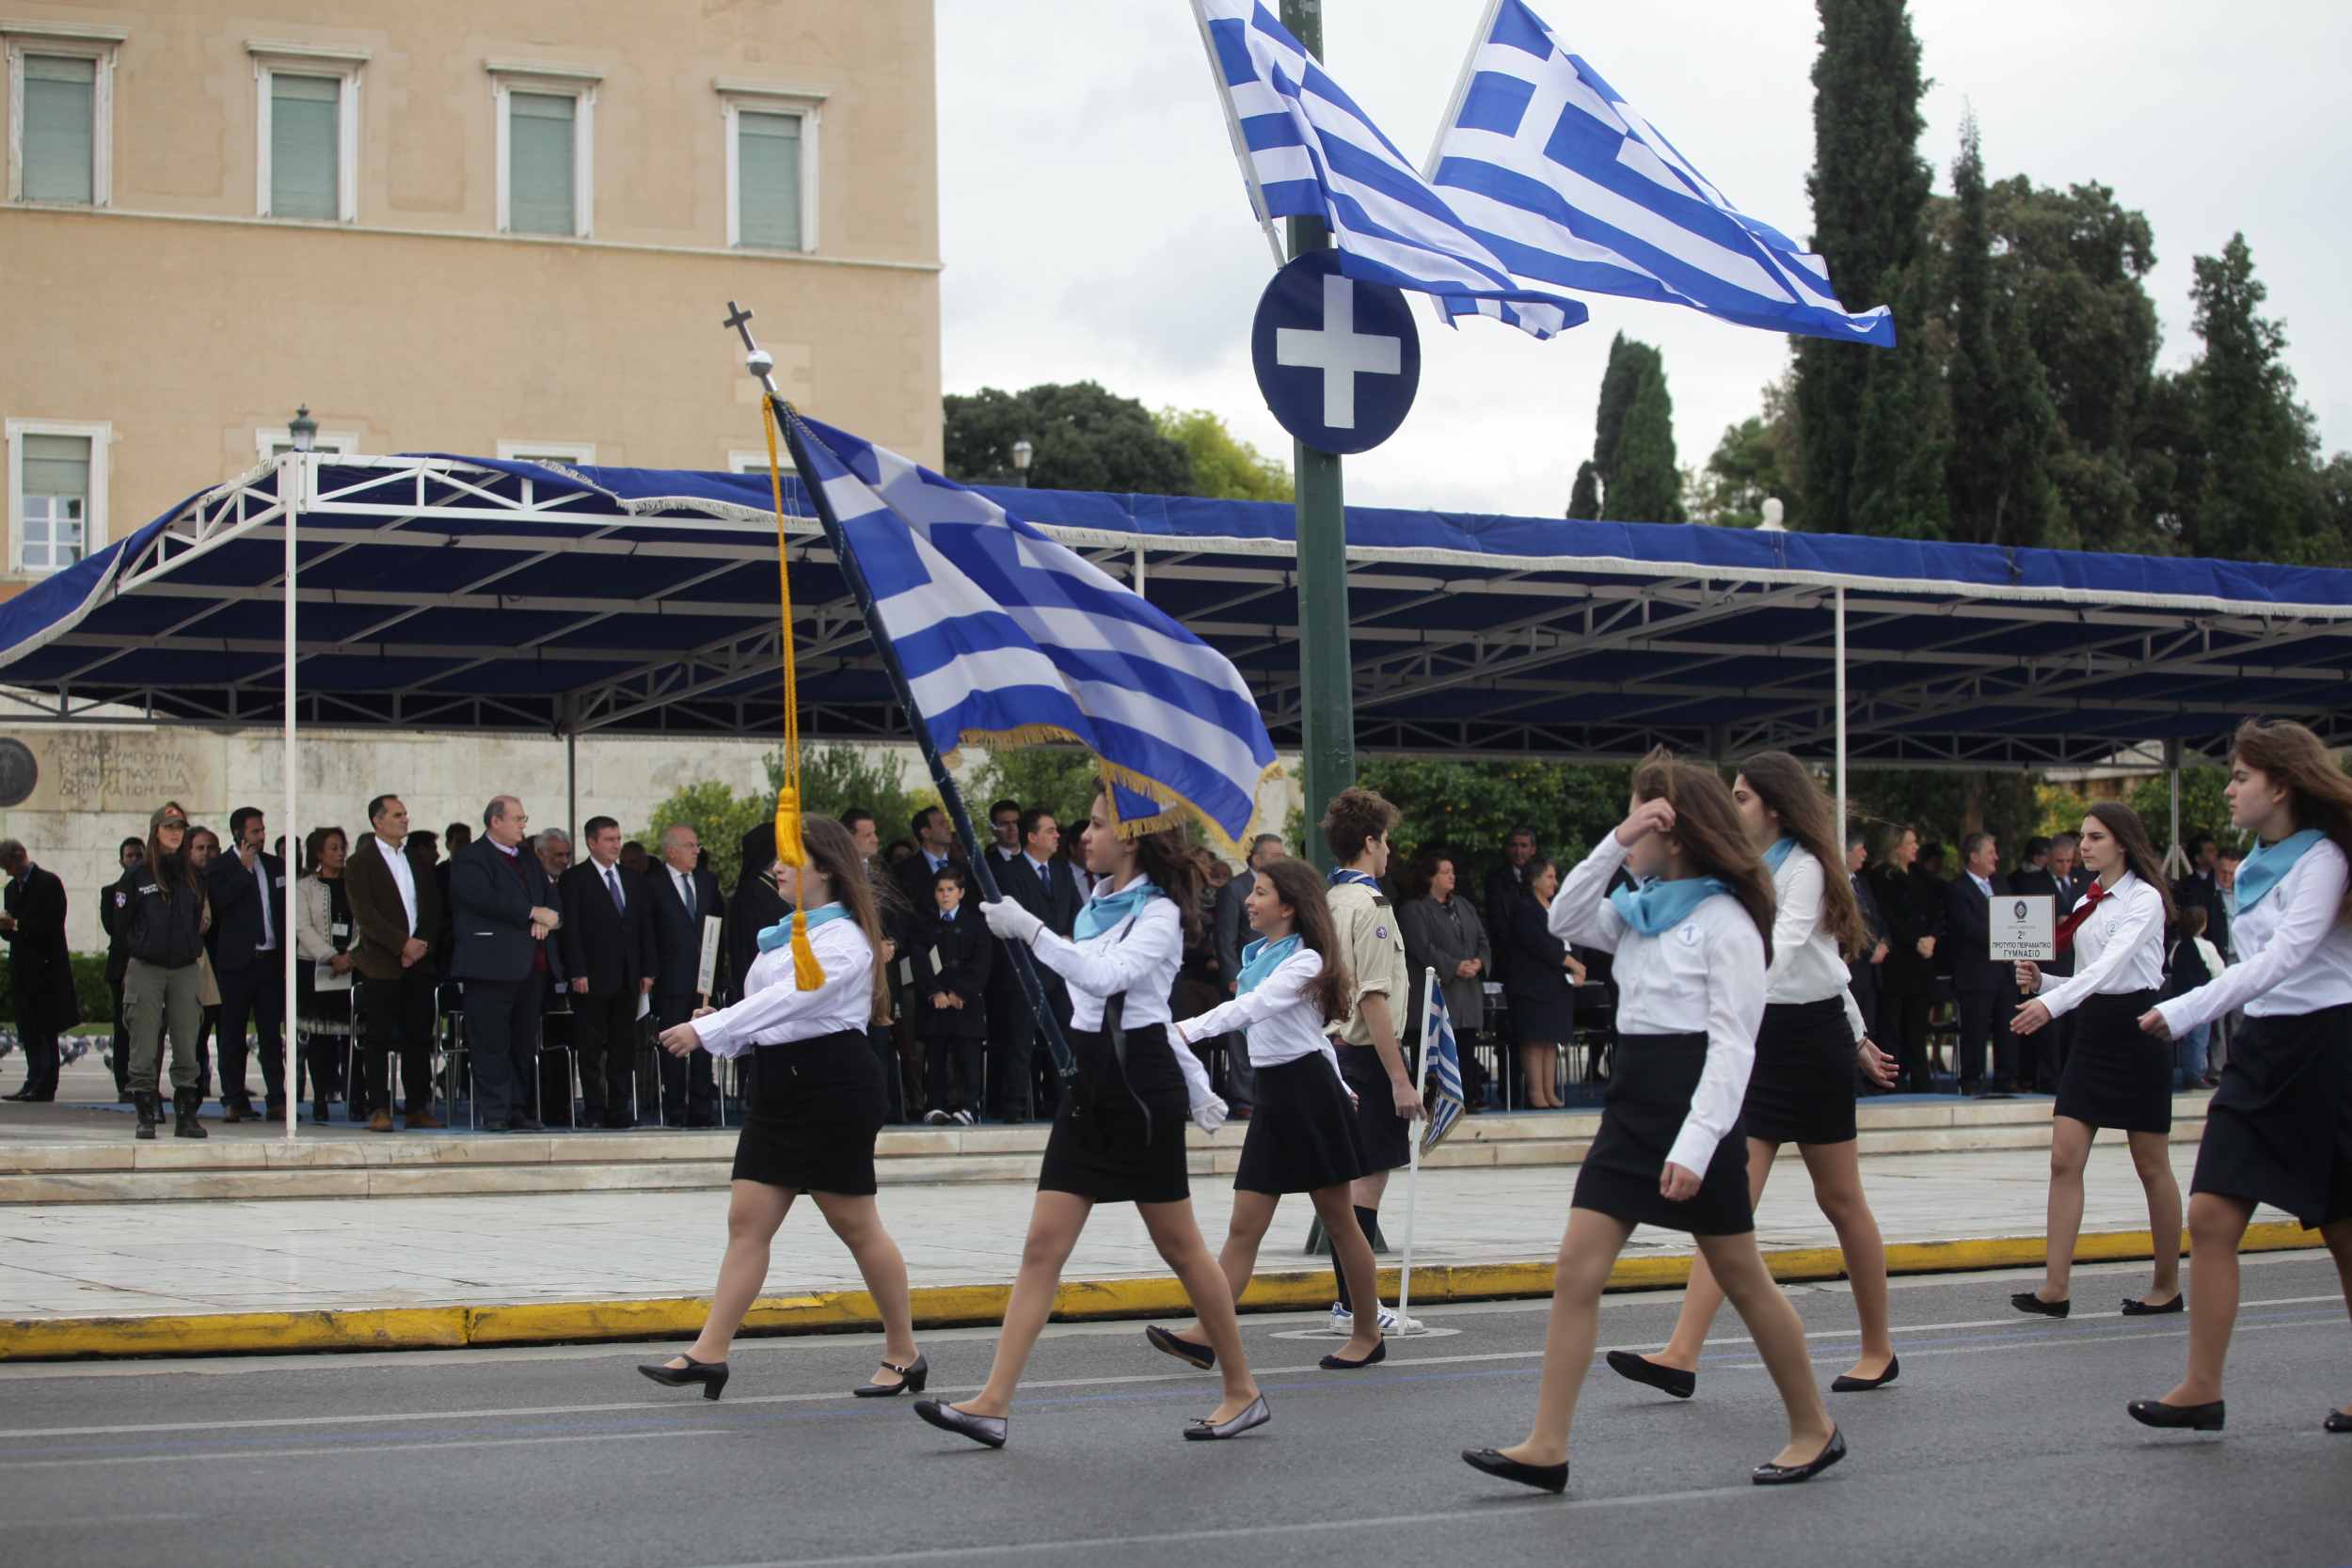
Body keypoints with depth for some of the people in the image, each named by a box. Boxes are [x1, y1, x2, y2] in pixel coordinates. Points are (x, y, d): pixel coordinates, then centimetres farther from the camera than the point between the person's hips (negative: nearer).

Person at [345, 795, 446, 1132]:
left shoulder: (418, 860, 16)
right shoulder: (360, 863, -1)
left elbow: (436, 909, 11)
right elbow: (365, 914, -10)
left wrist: (423, 943, -5)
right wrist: (403, 943, -17)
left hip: (421, 962, 4)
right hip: (380, 963, -4)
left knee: (417, 1037, 4)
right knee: (378, 1037, -3)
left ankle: (419, 1108, 7)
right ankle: (377, 1109, 1)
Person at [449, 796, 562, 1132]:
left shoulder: (529, 861, 22)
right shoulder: (469, 859, -2)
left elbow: (551, 895, 17)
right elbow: (484, 897, -17)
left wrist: (547, 920, -7)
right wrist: (533, 912, -14)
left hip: (532, 964, 7)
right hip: (492, 963, -7)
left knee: (525, 1042, 6)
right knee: (491, 1042, -6)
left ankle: (520, 1111, 10)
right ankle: (495, 1113, -3)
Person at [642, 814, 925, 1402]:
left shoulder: (843, 939, -11)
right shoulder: (785, 934, 17)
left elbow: (788, 1000, -22)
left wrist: (707, 1030, -26)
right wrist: (718, 1028, -1)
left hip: (832, 1088, -9)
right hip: (779, 1085, 9)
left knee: (856, 1224, -1)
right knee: (748, 1218, 1)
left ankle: (904, 1355, 11)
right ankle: (709, 1353, -2)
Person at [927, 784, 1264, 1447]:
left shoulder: (1159, 912, -8)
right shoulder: (1097, 907, 16)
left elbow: (1109, 976, -26)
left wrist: (1031, 930, -30)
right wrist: (1197, 1088, 28)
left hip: (1141, 1084, -8)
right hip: (1090, 1084, 8)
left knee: (1181, 1247, 2)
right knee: (1042, 1247, -1)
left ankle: (1243, 1391, 15)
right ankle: (993, 1403, -5)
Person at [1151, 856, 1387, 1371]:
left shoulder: (1305, 962, -12)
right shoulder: (1256, 957, 12)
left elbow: (1251, 1007, -28)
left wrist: (1188, 1029, -41)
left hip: (1308, 1092, -7)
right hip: (1270, 1096, 7)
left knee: (1339, 1223, 4)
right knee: (1244, 1226, 0)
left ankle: (1369, 1334, 16)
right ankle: (1204, 1335, -6)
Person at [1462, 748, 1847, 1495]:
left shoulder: (1725, 921, -11)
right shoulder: (1639, 912, 13)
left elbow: (1733, 1042, -16)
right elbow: (1565, 921, 7)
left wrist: (1697, 1144, -23)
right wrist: (1613, 845, -3)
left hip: (1693, 1113, -8)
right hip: (1632, 1109, 8)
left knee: (1743, 1280, 3)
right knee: (1575, 1270, -2)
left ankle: (1814, 1428, 20)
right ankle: (1546, 1448, -4)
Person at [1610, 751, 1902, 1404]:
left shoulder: (1803, 868, -11)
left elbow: (1786, 948, -28)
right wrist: (1857, 1037, 26)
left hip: (1810, 1040, -7)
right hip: (1759, 1041, 7)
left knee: (1840, 1201, 5)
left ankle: (1879, 1350, 20)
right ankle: (1682, 1356, -13)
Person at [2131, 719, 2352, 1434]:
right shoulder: (2254, 865, 12)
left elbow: (2285, 955, -24)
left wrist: (2185, 1012, -29)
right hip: (2262, 1047, 8)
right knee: (2210, 1218, -4)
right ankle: (2202, 1389, -3)